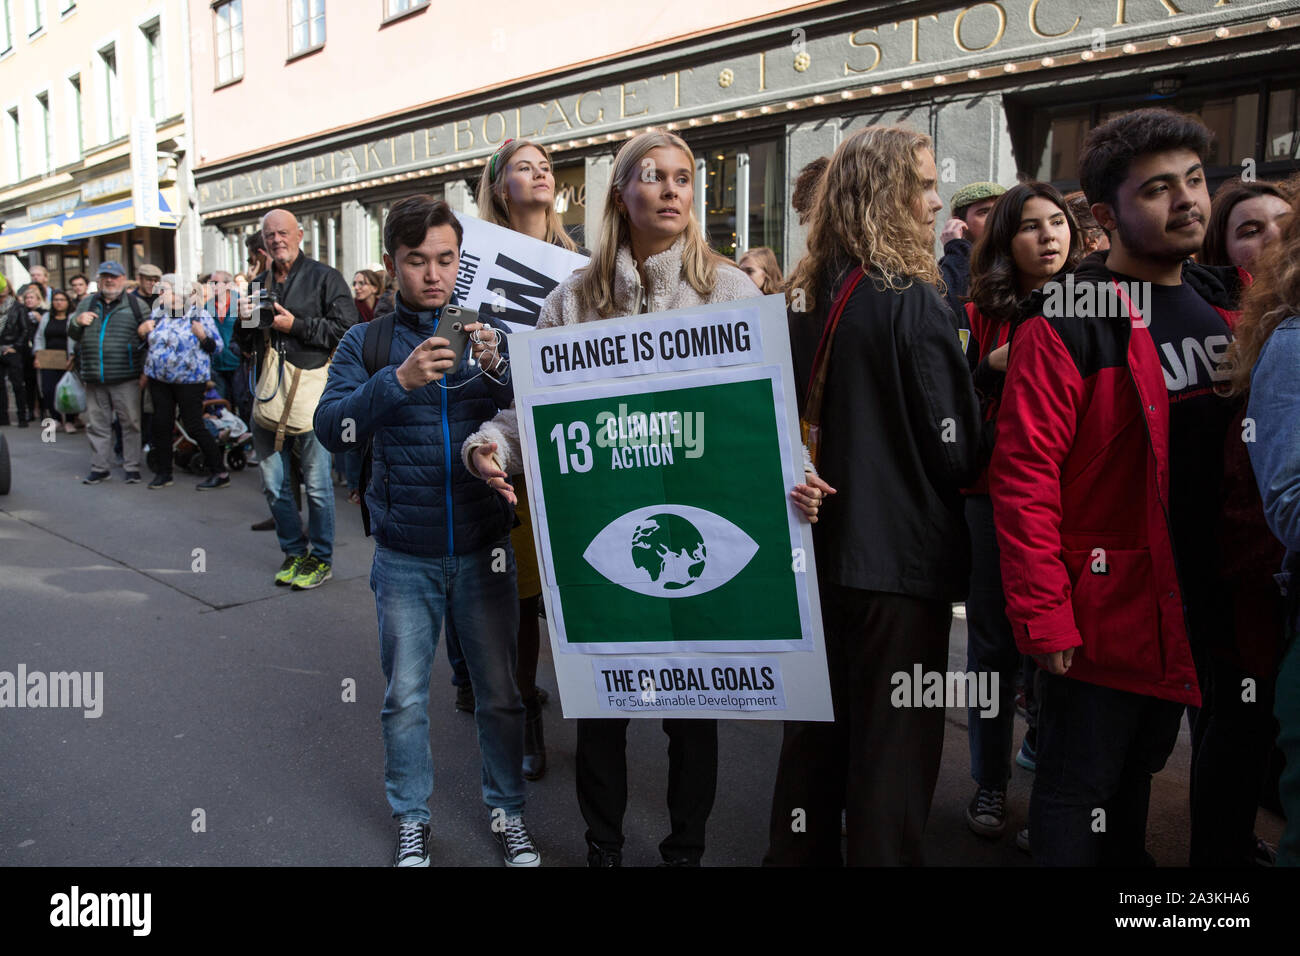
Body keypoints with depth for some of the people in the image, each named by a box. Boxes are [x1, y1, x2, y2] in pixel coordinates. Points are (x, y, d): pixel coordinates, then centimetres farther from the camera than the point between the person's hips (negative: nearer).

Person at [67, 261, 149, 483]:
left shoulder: (136, 305, 5)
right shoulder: (86, 304, 16)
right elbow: (72, 335, 18)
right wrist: (77, 321, -3)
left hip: (125, 379, -4)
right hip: (94, 380, 4)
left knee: (130, 423, -1)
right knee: (97, 424, 8)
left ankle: (132, 467, 7)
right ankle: (99, 468, 17)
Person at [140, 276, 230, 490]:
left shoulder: (198, 315, -6)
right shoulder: (158, 313, 9)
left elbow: (217, 347, -6)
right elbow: (147, 339, 24)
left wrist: (202, 336, -24)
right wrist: (143, 330, 2)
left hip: (189, 379, -6)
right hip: (159, 378, 6)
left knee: (194, 427, -6)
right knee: (161, 424, 8)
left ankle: (220, 473, 2)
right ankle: (163, 472, 21)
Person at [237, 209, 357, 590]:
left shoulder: (324, 277, 0)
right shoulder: (260, 284, 17)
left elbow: (346, 327, -12)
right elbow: (244, 345, 22)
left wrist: (295, 325, -14)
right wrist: (244, 320, 1)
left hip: (310, 385, -6)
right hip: (269, 388, 6)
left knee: (317, 482, 0)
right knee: (273, 483, 11)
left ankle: (321, 558, 14)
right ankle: (294, 552, 27)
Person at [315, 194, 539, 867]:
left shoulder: (491, 331, 3)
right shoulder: (368, 342, 2)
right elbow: (331, 428, -12)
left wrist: (498, 369, -26)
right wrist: (397, 381, -27)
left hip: (483, 548, 0)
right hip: (405, 555, 0)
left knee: (499, 692, 9)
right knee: (404, 697, 10)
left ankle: (506, 810, 30)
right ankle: (411, 818, 31)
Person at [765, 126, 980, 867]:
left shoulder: (807, 295, 5)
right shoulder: (912, 303, -15)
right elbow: (954, 448, -12)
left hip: (820, 547, 7)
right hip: (901, 555, -7)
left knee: (817, 728, 19)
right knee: (893, 746, 5)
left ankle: (799, 851, 33)